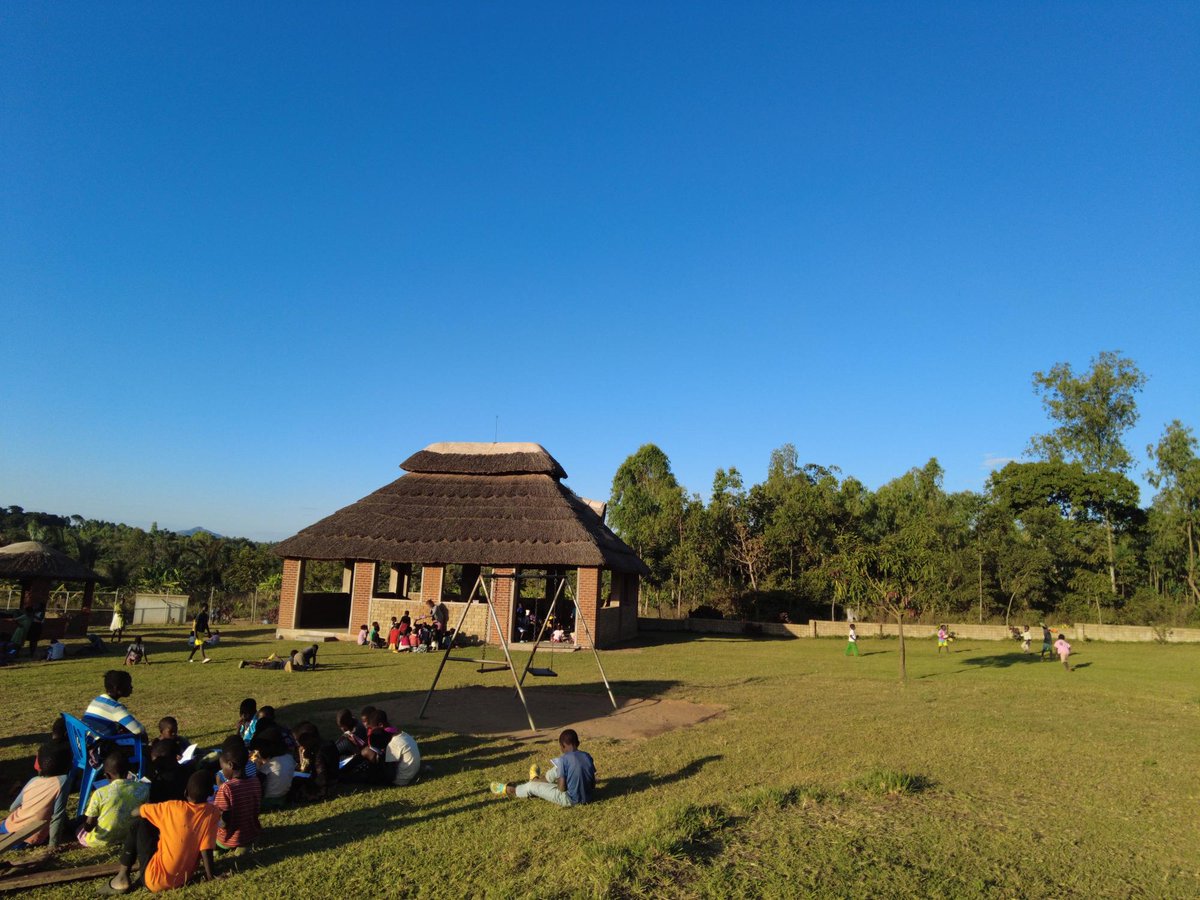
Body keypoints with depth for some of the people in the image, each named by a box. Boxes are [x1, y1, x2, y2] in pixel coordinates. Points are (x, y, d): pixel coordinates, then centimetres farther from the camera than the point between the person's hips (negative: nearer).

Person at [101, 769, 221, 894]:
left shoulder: (173, 807, -11)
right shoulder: (213, 813, -10)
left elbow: (134, 813, 4)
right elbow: (206, 849, -11)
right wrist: (210, 876, -1)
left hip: (155, 880, -3)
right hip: (183, 880, 3)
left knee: (140, 825, 8)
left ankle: (122, 878, 12)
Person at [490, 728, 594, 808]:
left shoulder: (565, 759, -19)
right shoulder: (588, 757, -2)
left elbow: (562, 788, -17)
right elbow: (593, 785, 3)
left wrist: (558, 781, 4)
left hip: (570, 799, -6)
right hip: (587, 798, 7)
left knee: (532, 786, 11)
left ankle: (509, 790, 39)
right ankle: (537, 780, 56)